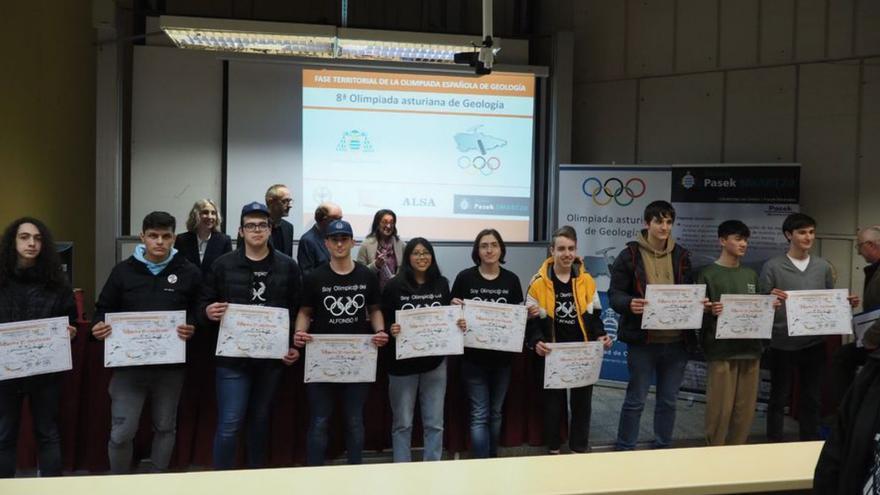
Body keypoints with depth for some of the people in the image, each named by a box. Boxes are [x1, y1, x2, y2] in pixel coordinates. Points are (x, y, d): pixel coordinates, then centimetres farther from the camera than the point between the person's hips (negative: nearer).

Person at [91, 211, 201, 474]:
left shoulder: (189, 273, 0)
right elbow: (104, 309, 8)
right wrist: (99, 326, -13)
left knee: (165, 428, 14)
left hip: (170, 365, 1)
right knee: (121, 432, -1)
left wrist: (192, 328, -18)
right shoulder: (123, 270, 2)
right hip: (128, 363, 0)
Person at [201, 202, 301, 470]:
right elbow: (204, 304, 4)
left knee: (261, 419, 16)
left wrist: (296, 346, -2)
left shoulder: (288, 266, 3)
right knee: (229, 424, -4)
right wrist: (208, 312, -18)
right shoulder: (223, 264, 0)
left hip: (272, 357, 2)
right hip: (232, 357, -2)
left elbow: (298, 310, 6)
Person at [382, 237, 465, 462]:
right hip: (403, 362, -3)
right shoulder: (394, 286, -6)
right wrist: (390, 330, -25)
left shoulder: (442, 284, 4)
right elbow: (383, 321, -4)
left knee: (434, 422, 8)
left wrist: (459, 324, -7)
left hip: (435, 361, 3)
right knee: (403, 423, 6)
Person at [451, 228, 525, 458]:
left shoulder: (511, 279, 4)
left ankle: (493, 460, 30)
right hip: (474, 357, -3)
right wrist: (455, 307, -19)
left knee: (495, 413, 15)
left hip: (502, 357, 3)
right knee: (479, 415, -4)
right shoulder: (465, 277, -4)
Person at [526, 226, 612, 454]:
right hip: (552, 354, -2)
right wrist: (536, 341, -21)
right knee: (553, 402, 9)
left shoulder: (587, 281, 3)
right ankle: (553, 449, 24)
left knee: (582, 402, 10)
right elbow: (532, 319, -4)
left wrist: (600, 336, -7)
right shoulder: (539, 283, -6)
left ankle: (580, 450, 24)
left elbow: (594, 315, 10)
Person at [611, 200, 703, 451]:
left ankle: (663, 450, 26)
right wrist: (630, 304, -26)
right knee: (636, 400, 3)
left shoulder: (682, 255, 10)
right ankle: (624, 450, 15)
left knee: (668, 400, 14)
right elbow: (615, 294, -5)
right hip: (643, 339, -4)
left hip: (676, 340, 4)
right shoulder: (630, 255, -4)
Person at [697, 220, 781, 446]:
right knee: (720, 409, -4)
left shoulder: (751, 275, 16)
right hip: (721, 351, -5)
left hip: (750, 349, 6)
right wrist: (711, 312, -26)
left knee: (745, 409, 8)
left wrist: (770, 306, 0)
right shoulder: (708, 274, -2)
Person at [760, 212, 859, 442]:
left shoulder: (823, 267, 7)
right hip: (782, 344, -3)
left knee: (812, 399, 12)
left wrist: (847, 303, -7)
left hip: (814, 343, 3)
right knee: (779, 399, 7)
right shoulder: (772, 266, -5)